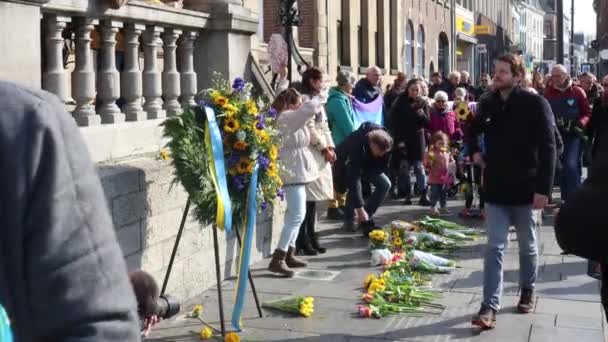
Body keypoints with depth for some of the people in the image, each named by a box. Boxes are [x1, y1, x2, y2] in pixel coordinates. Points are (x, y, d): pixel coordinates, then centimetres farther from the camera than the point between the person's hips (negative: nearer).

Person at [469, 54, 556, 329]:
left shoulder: (534, 104, -10)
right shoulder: (487, 103, 4)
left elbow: (547, 147, -13)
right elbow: (473, 131, 25)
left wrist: (543, 188, -18)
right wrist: (475, 151, 6)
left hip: (525, 189, -3)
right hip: (495, 189, 3)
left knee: (527, 245, 14)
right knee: (494, 248, -2)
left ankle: (527, 291, 36)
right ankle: (489, 308, -4)